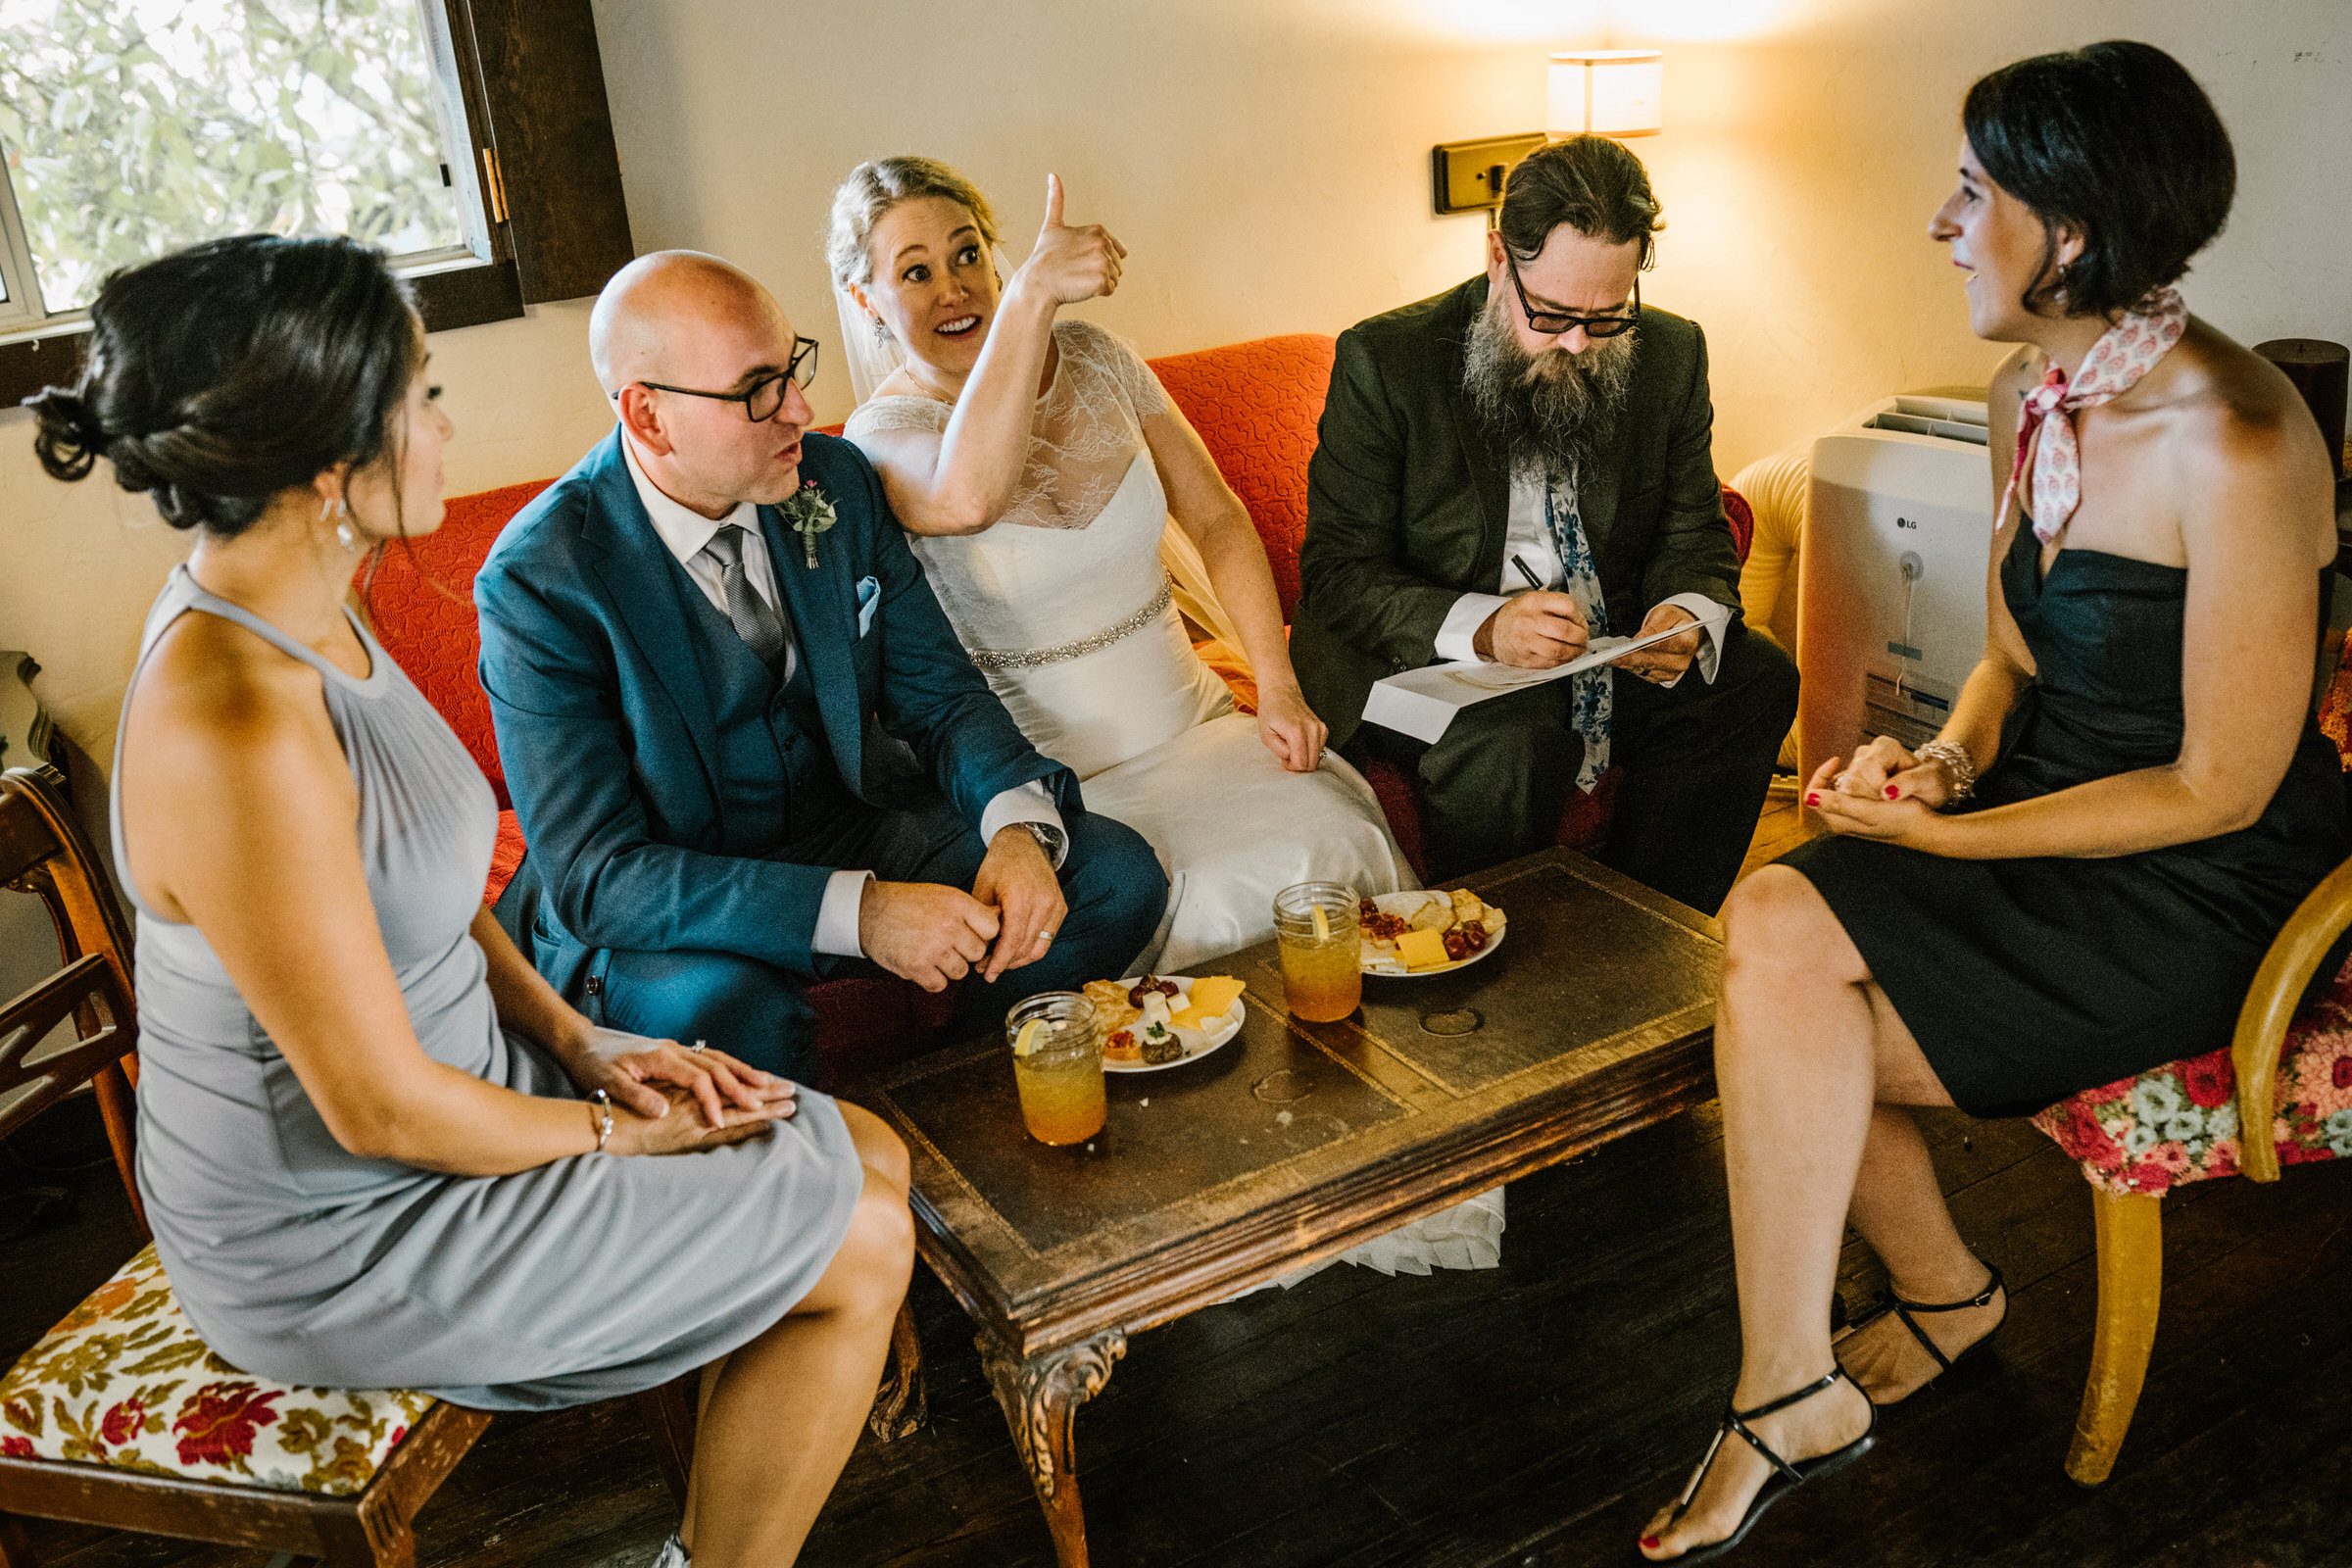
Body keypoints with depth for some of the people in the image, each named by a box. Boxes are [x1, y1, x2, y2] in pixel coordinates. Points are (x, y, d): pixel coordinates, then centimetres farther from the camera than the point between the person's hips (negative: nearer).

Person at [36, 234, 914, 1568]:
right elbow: (382, 1108, -26)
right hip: (333, 1232, -9)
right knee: (863, 1252, -5)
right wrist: (613, 1130, -11)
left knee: (873, 1163, 7)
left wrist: (578, 1041, 0)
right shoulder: (234, 730, -32)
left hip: (450, 1078, 9)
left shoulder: (301, 613, -2)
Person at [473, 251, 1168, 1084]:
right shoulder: (538, 578, -20)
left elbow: (939, 692, 2)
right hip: (670, 917, -5)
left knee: (1115, 875, -12)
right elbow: (596, 875, -23)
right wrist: (856, 912, -34)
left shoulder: (836, 479, -4)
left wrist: (1019, 827, -22)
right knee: (732, 1009, -38)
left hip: (854, 823, 5)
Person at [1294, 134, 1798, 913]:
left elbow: (1695, 535, 8)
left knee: (1755, 680, -19)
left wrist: (1688, 616, -18)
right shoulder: (1384, 360, -11)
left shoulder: (1671, 354, 2)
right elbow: (1337, 574, -13)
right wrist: (1481, 627, -31)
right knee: (1515, 740, -35)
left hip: (1609, 645, 5)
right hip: (1424, 660, -5)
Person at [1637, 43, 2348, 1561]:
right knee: (1771, 927, -15)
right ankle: (1942, 1292, 9)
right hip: (2046, 819, 8)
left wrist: (1942, 837, -19)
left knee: (1778, 1018, -20)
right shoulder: (2031, 393, 4)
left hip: (2199, 896, -7)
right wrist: (1944, 761, -8)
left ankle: (1788, 1399, 3)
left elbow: (2220, 787, -19)